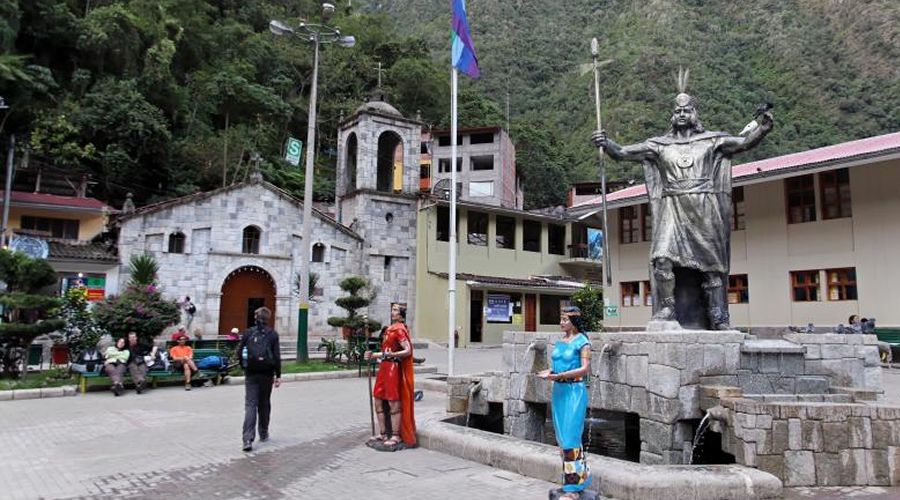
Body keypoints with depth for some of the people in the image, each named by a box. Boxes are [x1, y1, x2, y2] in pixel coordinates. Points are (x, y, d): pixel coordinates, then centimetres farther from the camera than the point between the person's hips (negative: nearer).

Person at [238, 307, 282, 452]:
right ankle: (263, 433, 29)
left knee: (250, 405, -2)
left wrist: (245, 367, 14)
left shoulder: (248, 333, 1)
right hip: (267, 374, 0)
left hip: (251, 374, 0)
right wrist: (278, 376, 0)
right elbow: (277, 356, -5)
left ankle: (248, 439, -14)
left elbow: (240, 352, 1)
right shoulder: (272, 334, -3)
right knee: (264, 404, 16)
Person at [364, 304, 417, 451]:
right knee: (378, 402, 12)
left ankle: (396, 436, 6)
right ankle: (383, 434, 23)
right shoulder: (390, 329, 16)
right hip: (384, 367, 10)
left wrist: (392, 354, -29)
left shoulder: (399, 329, -11)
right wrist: (374, 355, 19)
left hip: (394, 368, -9)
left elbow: (408, 351, -18)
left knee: (394, 403, -3)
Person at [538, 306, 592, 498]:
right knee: (561, 437, 11)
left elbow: (585, 369, -16)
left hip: (574, 391, -8)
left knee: (570, 437, -6)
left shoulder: (582, 341, -9)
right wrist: (550, 372, -1)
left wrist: (559, 375, -22)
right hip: (558, 390, 8)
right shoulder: (560, 341, 12)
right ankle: (580, 478, 24)